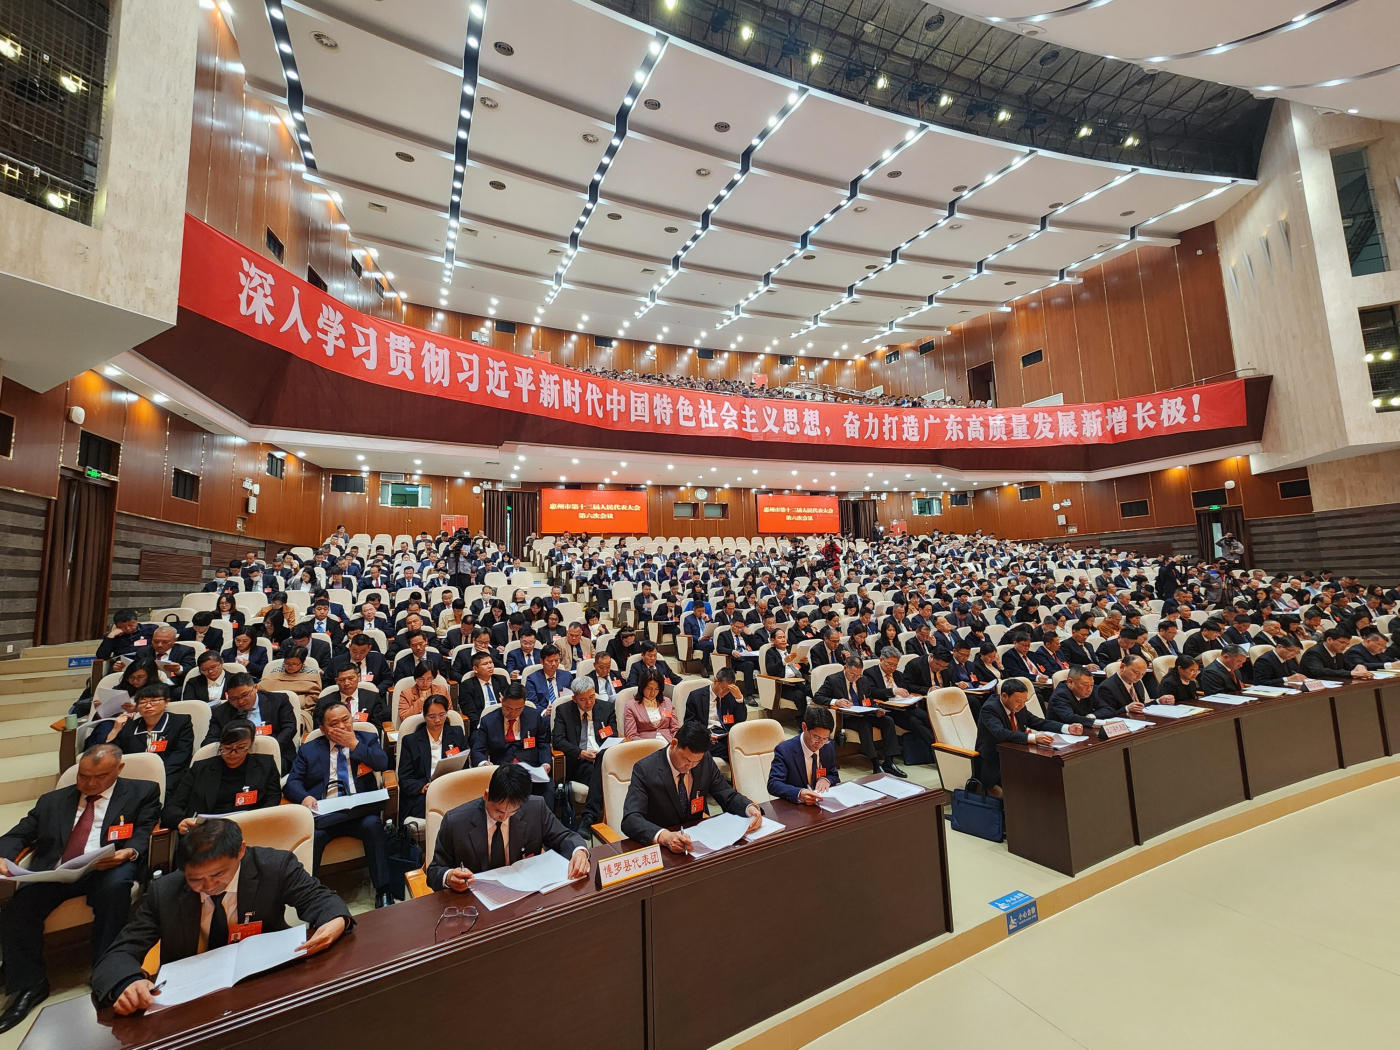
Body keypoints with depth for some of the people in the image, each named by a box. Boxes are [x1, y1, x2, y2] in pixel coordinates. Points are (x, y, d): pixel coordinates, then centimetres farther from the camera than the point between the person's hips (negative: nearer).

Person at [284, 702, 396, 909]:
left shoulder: (368, 739, 14)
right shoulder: (308, 750, 16)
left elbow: (383, 763, -3)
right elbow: (292, 782, 6)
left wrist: (354, 744, -4)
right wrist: (305, 797, -16)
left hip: (360, 810, -1)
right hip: (324, 814, 1)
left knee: (373, 825, -31)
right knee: (311, 835, -31)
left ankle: (383, 891, -21)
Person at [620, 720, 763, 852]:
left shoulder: (705, 760, -6)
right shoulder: (645, 770, -18)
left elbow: (728, 797, 1)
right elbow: (630, 820, -26)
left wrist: (750, 808, -20)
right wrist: (665, 836, -43)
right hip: (659, 848, -2)